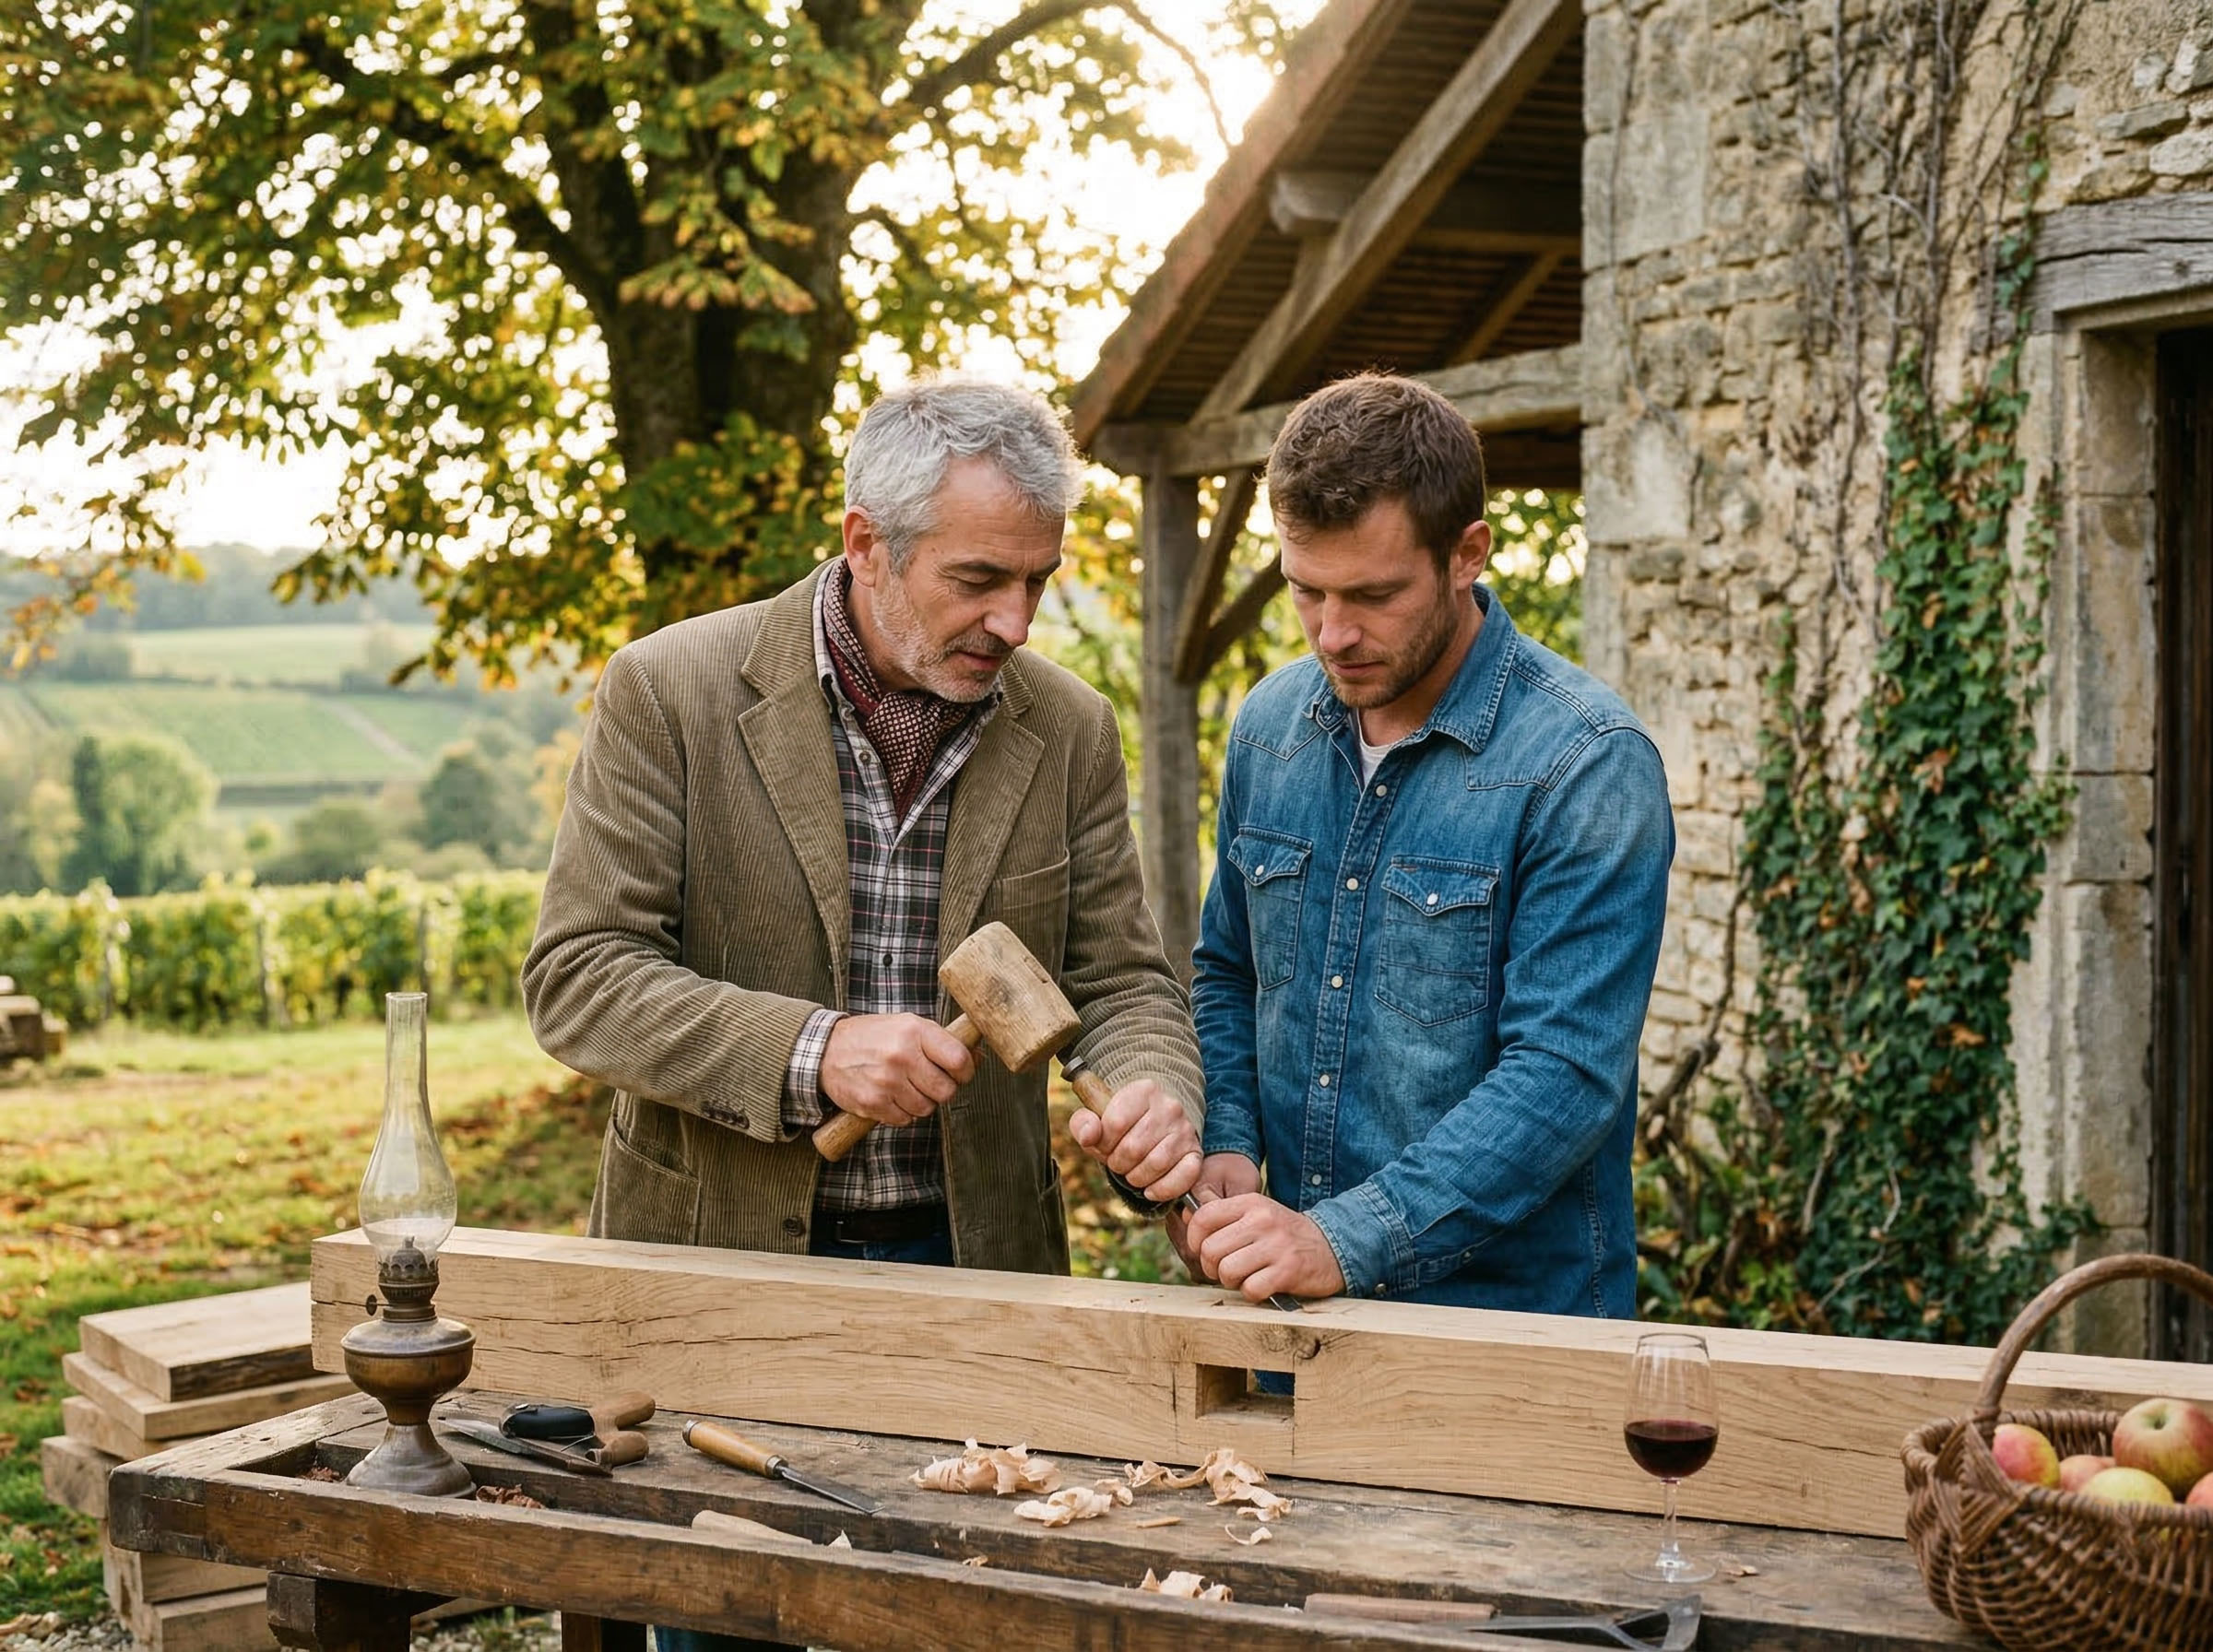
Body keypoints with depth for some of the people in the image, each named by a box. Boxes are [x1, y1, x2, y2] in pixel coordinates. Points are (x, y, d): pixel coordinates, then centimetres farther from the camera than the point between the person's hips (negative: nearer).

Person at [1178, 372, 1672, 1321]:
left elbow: (1565, 1073, -21)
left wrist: (1346, 1239, -29)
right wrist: (1226, 1144, -3)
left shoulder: (1588, 768, -16)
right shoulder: (1271, 726, 3)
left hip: (1515, 1309, -5)